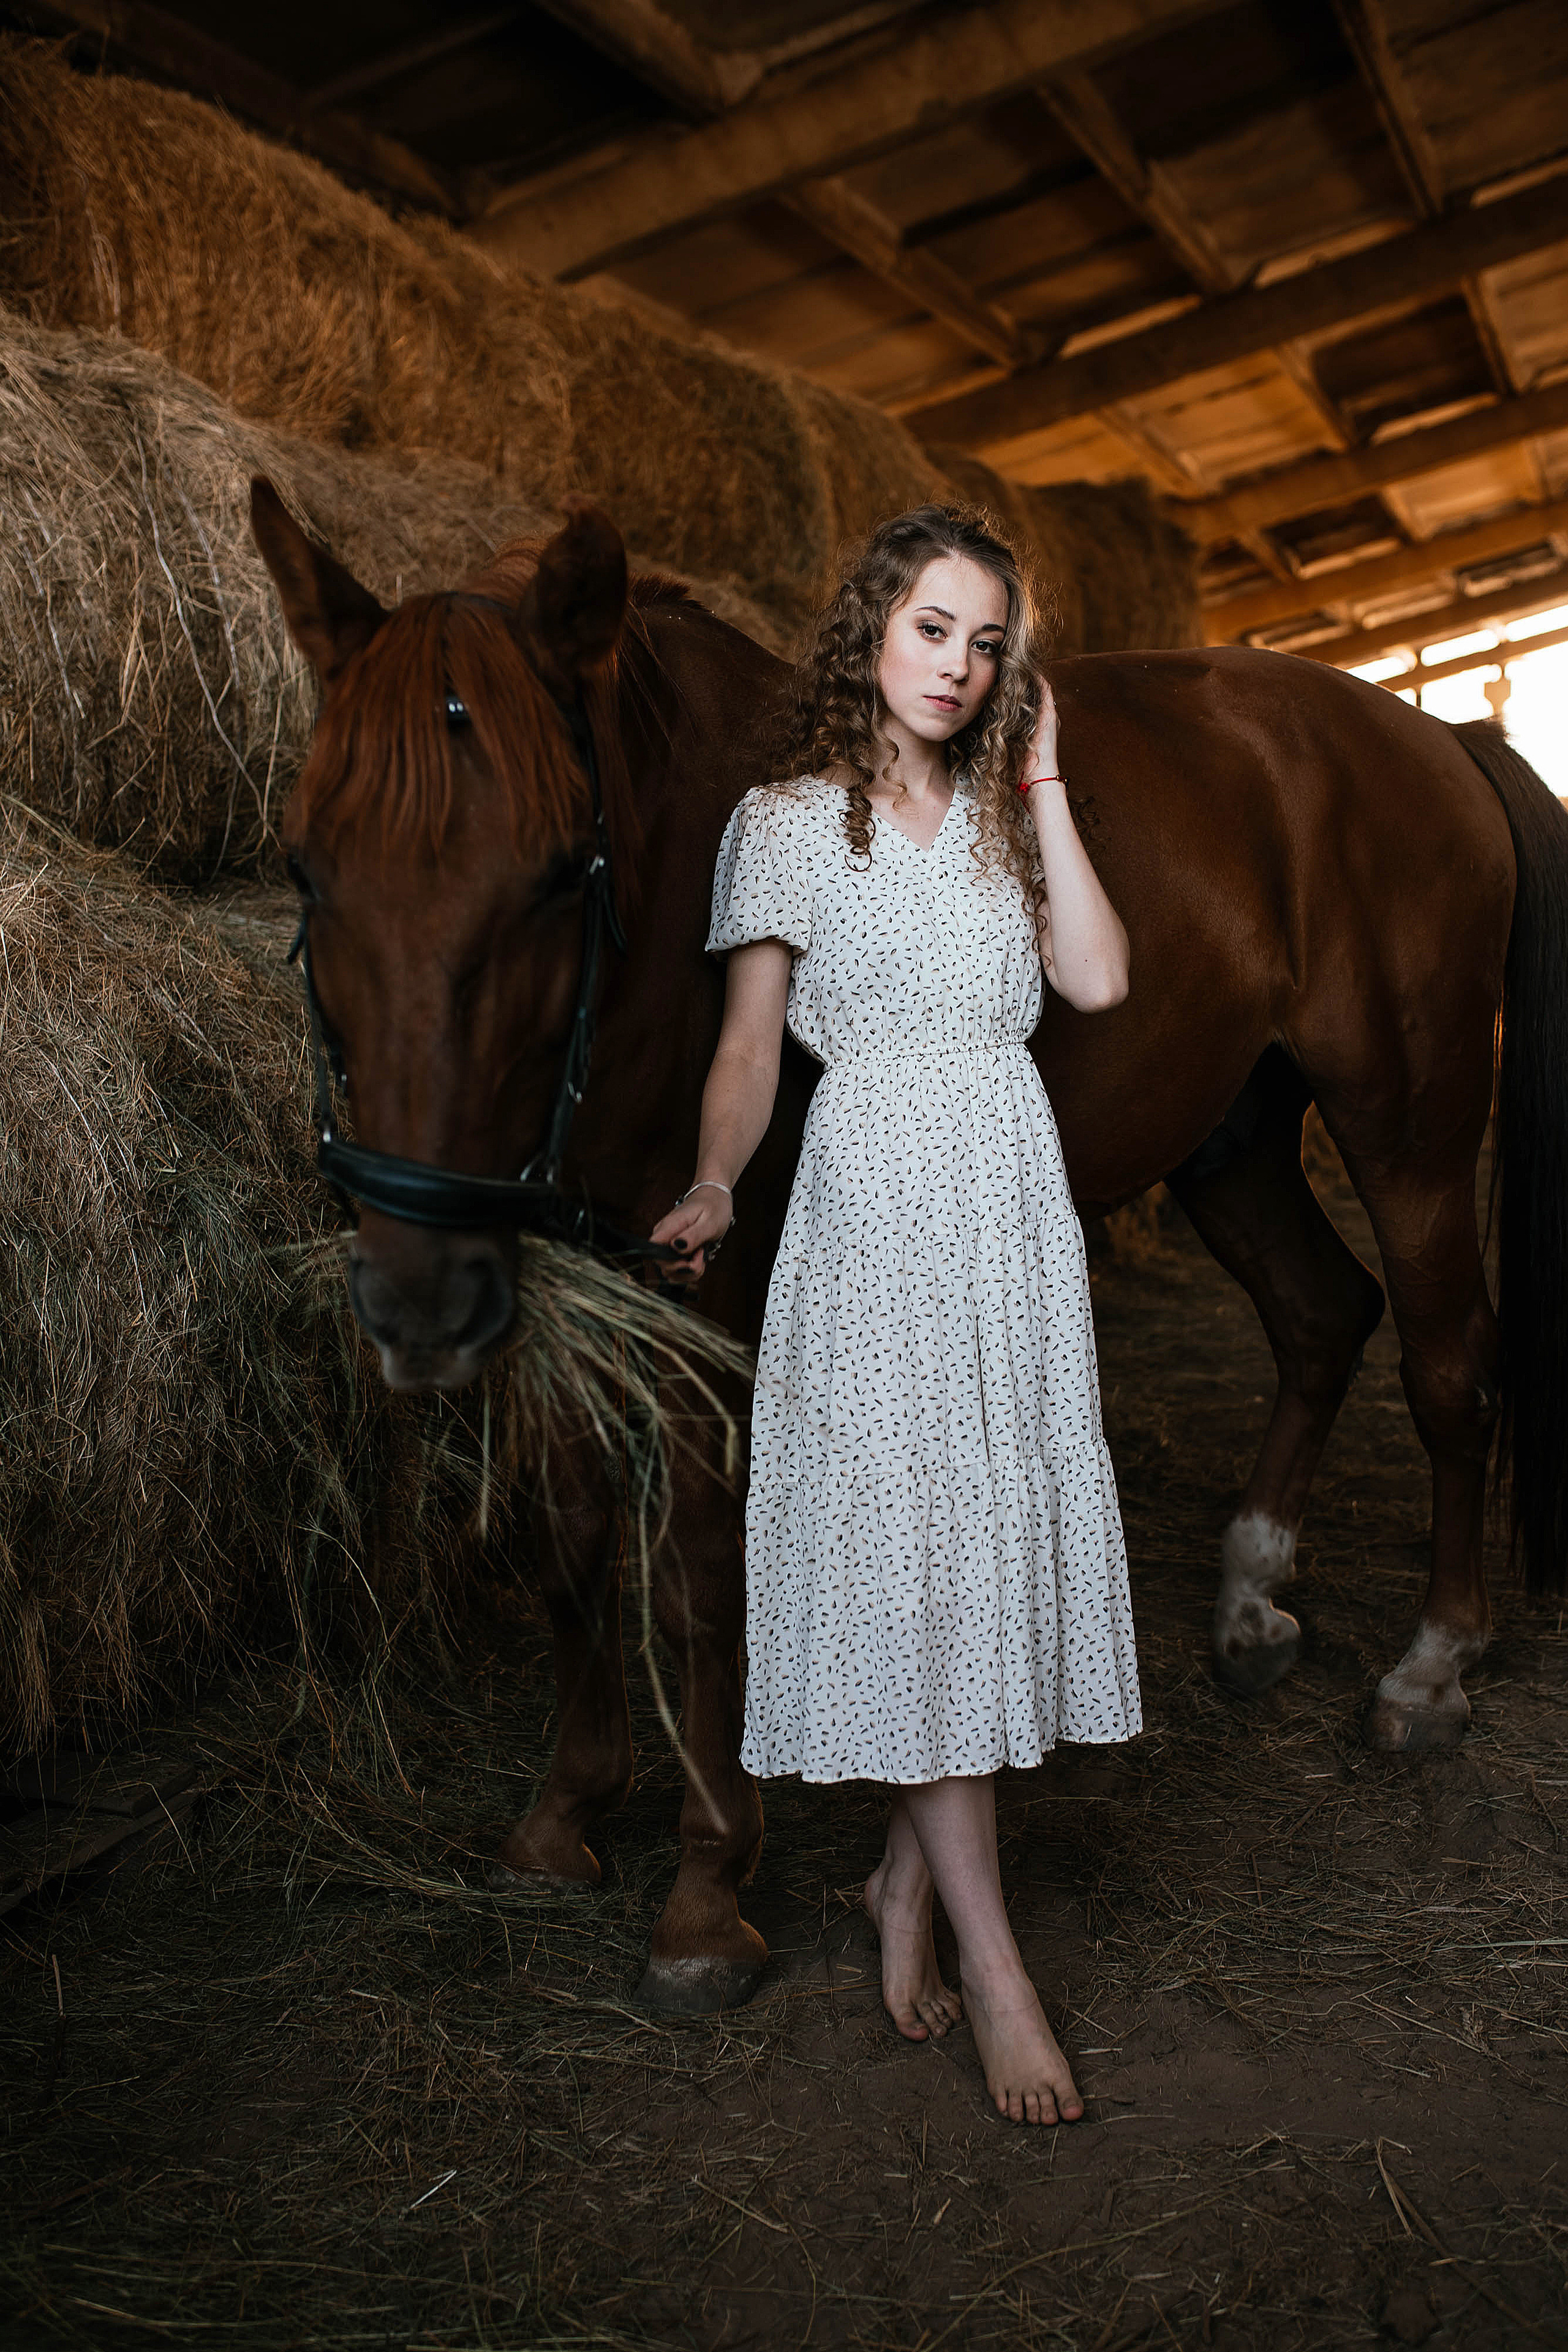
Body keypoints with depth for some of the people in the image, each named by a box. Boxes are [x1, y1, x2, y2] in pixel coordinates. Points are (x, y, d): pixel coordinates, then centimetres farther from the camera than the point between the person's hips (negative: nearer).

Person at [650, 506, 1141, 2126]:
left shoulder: (1001, 817, 15)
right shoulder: (787, 822, 3)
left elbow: (1099, 979, 2)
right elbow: (751, 1040, -2)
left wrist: (1041, 787, 4)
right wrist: (713, 1186, -18)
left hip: (1016, 1199, 5)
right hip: (875, 1199, -5)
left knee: (996, 1536, 5)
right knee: (907, 1545, -6)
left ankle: (905, 1877, 24)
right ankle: (991, 1959, 4)